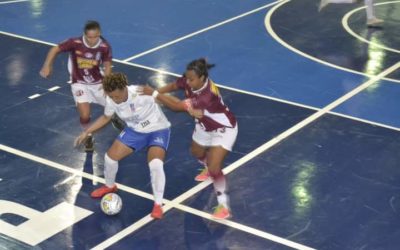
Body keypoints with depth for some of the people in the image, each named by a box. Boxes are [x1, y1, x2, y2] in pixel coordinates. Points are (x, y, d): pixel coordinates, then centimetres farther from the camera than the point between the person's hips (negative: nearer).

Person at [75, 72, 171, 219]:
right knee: (110, 156, 2)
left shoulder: (141, 93, -36)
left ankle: (158, 205, -7)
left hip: (157, 130, -6)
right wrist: (86, 132, 4)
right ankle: (110, 186, 36)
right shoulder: (110, 99, -16)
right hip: (135, 130, 6)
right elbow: (106, 117, 6)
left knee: (155, 164, -28)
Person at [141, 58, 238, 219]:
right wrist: (155, 92, -20)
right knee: (196, 152, 30)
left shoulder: (207, 95, -44)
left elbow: (177, 106, -42)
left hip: (223, 129, -8)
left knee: (214, 168, -16)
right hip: (205, 126, 8)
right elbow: (173, 86, -3)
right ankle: (209, 169, 63)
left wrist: (154, 94, -38)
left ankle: (223, 206, -2)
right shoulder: (189, 81, -23)